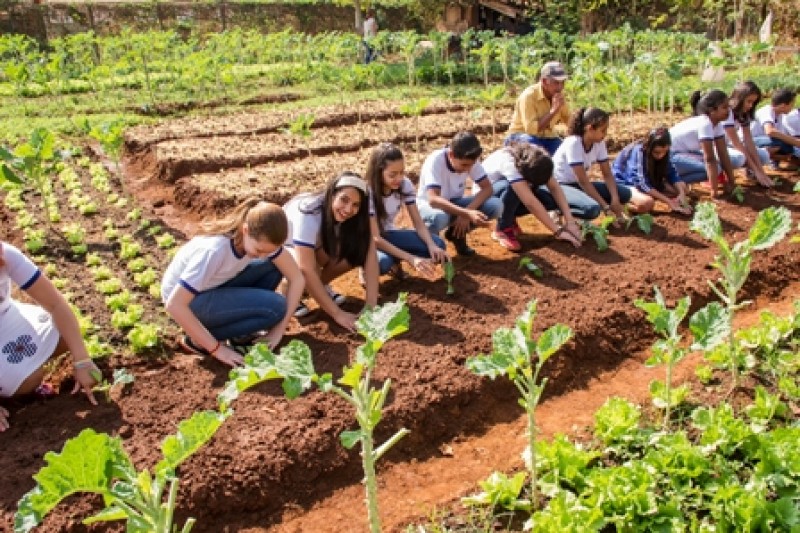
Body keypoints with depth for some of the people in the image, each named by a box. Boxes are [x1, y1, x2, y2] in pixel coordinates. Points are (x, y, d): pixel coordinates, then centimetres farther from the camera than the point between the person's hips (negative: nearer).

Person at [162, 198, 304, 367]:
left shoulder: (261, 239, -18)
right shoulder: (215, 250, -36)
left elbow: (296, 278, -9)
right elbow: (174, 305, -34)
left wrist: (278, 330, -15)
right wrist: (215, 348, -28)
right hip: (189, 301, -6)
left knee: (275, 266, -10)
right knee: (275, 307, -22)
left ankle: (238, 332, 3)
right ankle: (198, 341, -8)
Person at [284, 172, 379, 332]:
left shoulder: (356, 216, -22)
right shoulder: (309, 213, -38)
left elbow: (370, 257, -26)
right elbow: (306, 270, -42)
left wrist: (371, 305, -37)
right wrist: (338, 314, -43)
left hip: (316, 245, 5)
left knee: (355, 255, -22)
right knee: (301, 271, -37)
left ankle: (319, 287, 3)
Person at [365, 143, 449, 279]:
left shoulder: (405, 185, -14)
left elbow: (418, 223, -12)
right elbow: (375, 238, -31)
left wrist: (432, 246, -33)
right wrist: (411, 259, -41)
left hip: (388, 234, 5)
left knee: (437, 245, -17)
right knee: (383, 262, -40)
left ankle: (393, 261, 0)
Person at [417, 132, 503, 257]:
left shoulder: (469, 161, -16)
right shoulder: (435, 161, -30)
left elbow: (487, 188, -14)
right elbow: (433, 199, -41)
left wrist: (467, 211, -30)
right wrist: (467, 213, -51)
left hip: (455, 203, 5)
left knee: (496, 205, -20)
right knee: (439, 217, -43)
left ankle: (457, 233, 3)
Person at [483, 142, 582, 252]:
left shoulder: (534, 160, -20)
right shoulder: (509, 163, -38)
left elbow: (555, 188, -21)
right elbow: (530, 202, -43)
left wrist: (570, 221, -32)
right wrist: (558, 230, -43)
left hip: (509, 197, 6)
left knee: (552, 200, -17)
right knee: (512, 188, -39)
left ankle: (508, 219, 3)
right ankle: (502, 230, -16)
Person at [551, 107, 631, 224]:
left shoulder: (599, 143, -4)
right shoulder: (573, 143, -26)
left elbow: (607, 174, -1)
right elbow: (583, 181, -26)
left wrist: (615, 200, -19)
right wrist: (606, 207, -26)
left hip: (577, 184, 8)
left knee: (624, 194, -4)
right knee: (592, 208, -35)